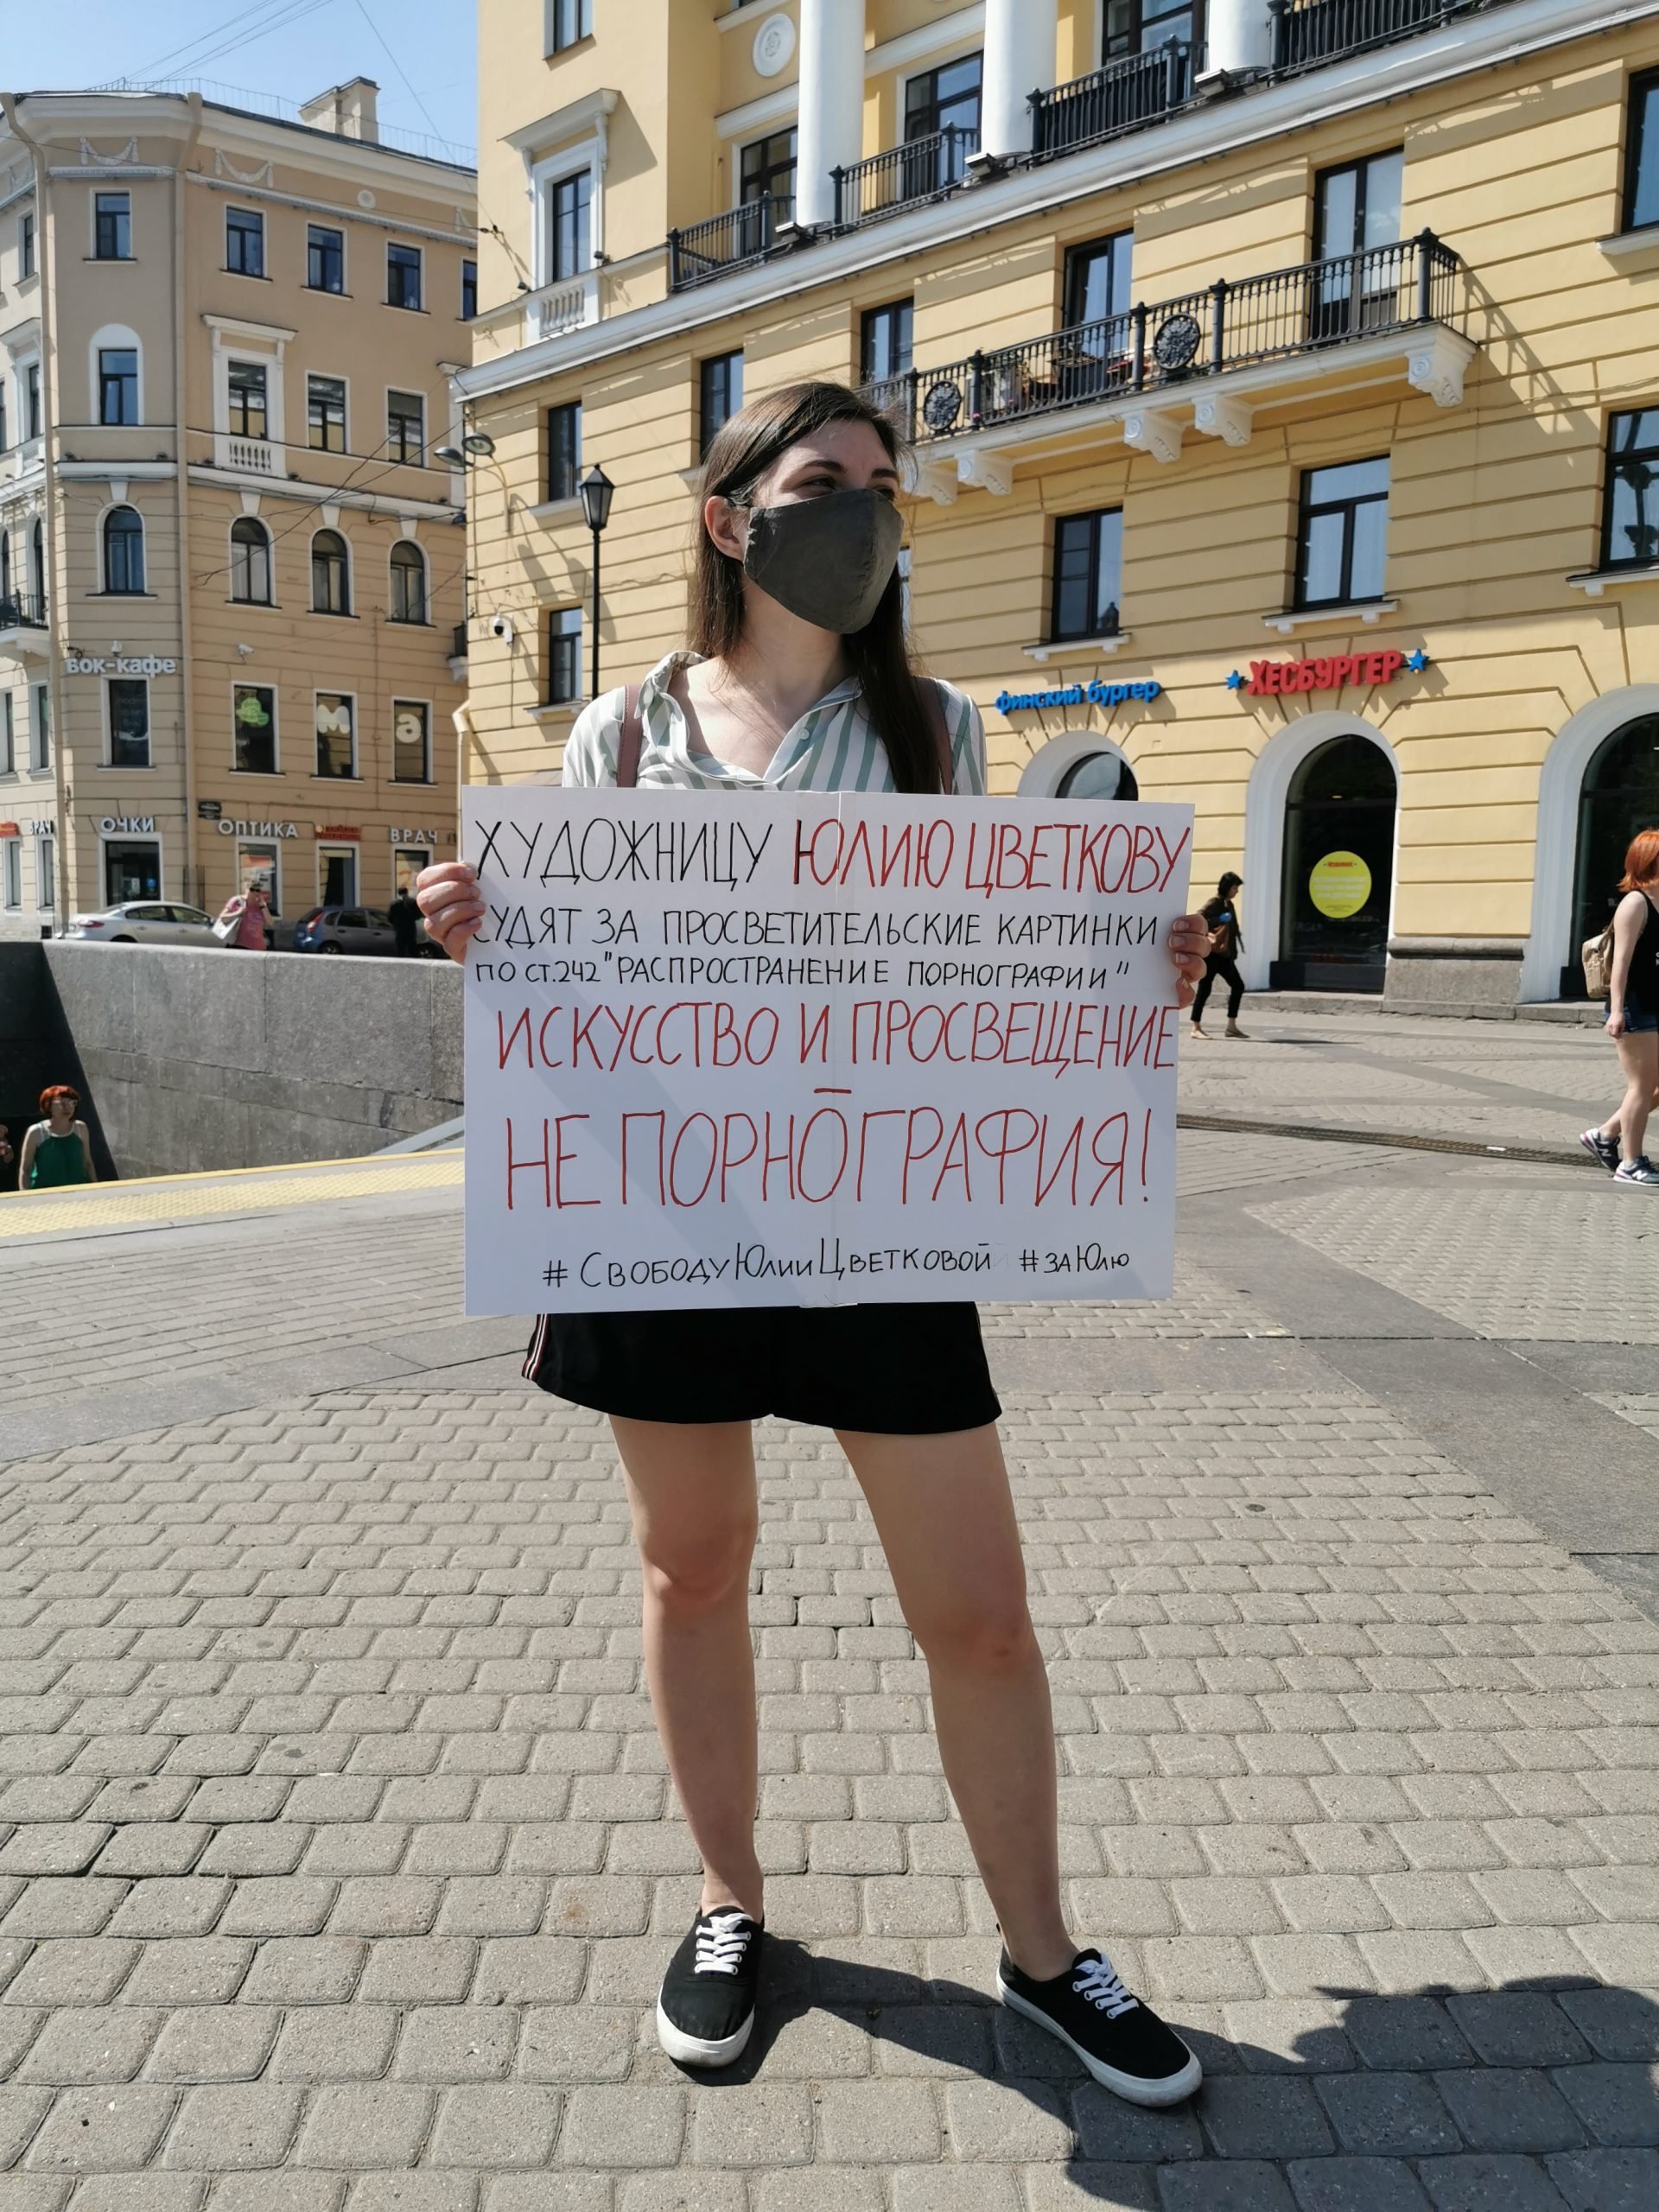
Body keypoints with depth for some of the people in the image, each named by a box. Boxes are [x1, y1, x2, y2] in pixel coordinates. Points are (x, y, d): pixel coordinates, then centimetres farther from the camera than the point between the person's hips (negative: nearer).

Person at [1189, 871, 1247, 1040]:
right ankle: (1196, 1028, 2)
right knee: (1204, 989, -4)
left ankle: (1231, 1026, 13)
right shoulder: (1213, 904, -10)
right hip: (1211, 953, -9)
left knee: (1238, 986, 7)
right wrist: (1219, 920, -27)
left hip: (1224, 954, 9)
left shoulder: (1229, 905, 15)